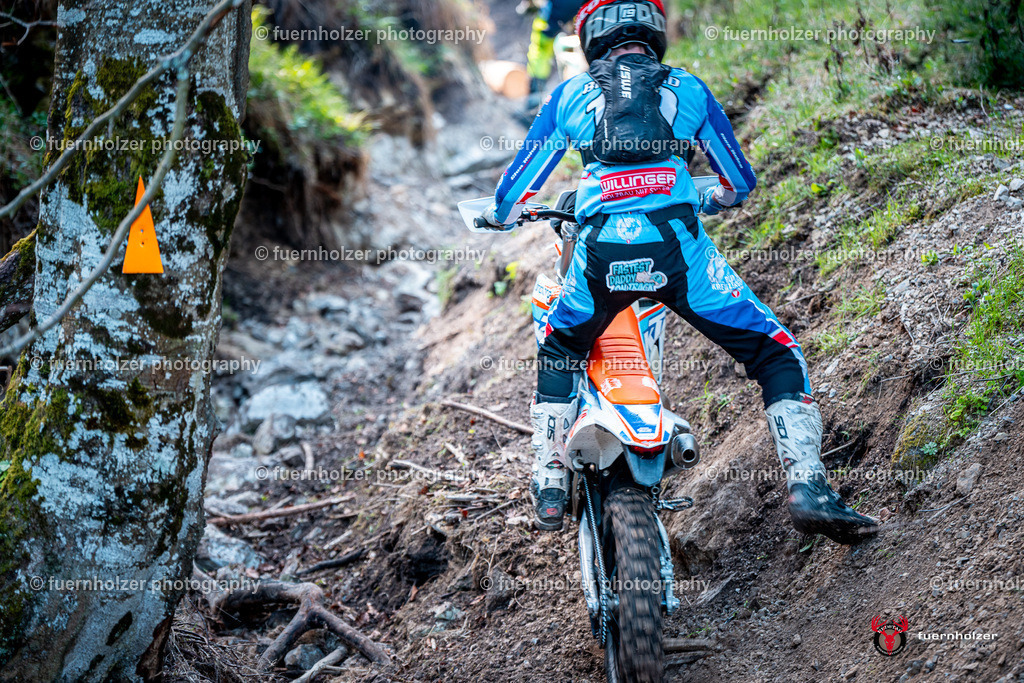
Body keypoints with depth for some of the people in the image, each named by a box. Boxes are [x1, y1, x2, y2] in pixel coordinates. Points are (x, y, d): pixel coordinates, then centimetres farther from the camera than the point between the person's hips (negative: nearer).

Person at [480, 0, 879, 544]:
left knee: (557, 358, 30)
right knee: (779, 357, 10)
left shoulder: (569, 96, 20)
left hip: (600, 252, 1)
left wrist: (499, 216, 45)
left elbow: (518, 185, 22)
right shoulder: (689, 89, 20)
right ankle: (808, 489, -7)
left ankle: (548, 489, 23)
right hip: (677, 244, -1)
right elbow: (739, 182, 28)